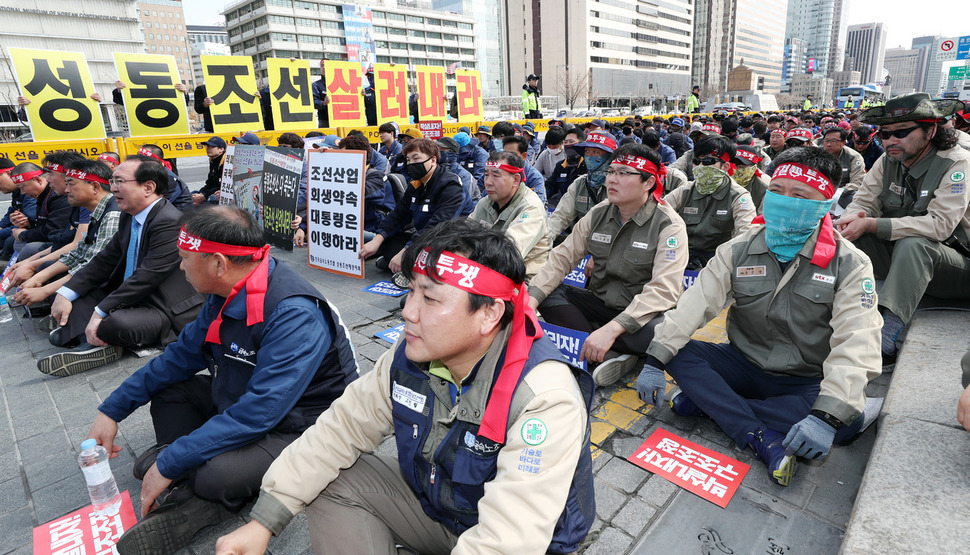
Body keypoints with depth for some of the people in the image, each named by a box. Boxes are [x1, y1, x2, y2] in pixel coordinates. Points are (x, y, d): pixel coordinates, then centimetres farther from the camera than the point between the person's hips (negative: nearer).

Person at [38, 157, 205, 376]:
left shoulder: (170, 222, -22)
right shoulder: (129, 217, 9)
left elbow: (146, 277, -25)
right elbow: (105, 260, 12)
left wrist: (100, 312, -21)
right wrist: (65, 294, 1)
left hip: (168, 313, -10)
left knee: (117, 323, -35)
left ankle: (84, 334, -3)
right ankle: (93, 345, -14)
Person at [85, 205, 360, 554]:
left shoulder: (295, 315, -32)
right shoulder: (227, 296, -2)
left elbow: (258, 412, -33)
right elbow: (182, 355, 11)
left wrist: (169, 464, -23)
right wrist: (112, 410, 12)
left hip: (298, 427, -9)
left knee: (218, 476, -32)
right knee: (167, 389, 7)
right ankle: (189, 489, -5)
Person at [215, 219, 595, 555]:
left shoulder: (545, 401, -34)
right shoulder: (409, 359, -14)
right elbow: (341, 427, -5)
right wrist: (263, 522, -8)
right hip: (432, 501, 6)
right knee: (331, 482, -6)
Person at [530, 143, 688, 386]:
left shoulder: (669, 225, -15)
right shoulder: (598, 214, 0)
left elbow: (663, 290, -26)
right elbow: (562, 258, -4)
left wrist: (612, 329, -37)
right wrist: (531, 300, -20)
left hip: (641, 312, -5)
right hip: (600, 302, 5)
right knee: (548, 295, -17)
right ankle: (614, 354, -20)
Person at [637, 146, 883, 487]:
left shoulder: (850, 264, -9)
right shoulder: (739, 251, -3)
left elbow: (856, 346, -21)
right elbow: (695, 303, -13)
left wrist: (826, 416, -36)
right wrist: (655, 361, -25)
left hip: (805, 381, -1)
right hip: (744, 365, 2)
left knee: (847, 419, -32)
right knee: (678, 352, -21)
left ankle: (707, 401, -25)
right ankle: (761, 439, -29)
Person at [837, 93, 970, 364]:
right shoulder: (889, 161, 0)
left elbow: (940, 225, -27)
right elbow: (863, 202, -2)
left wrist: (871, 224, -34)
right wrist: (851, 219, -27)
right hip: (900, 260, 5)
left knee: (913, 243, -37)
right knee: (851, 231, -15)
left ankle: (887, 336, -46)